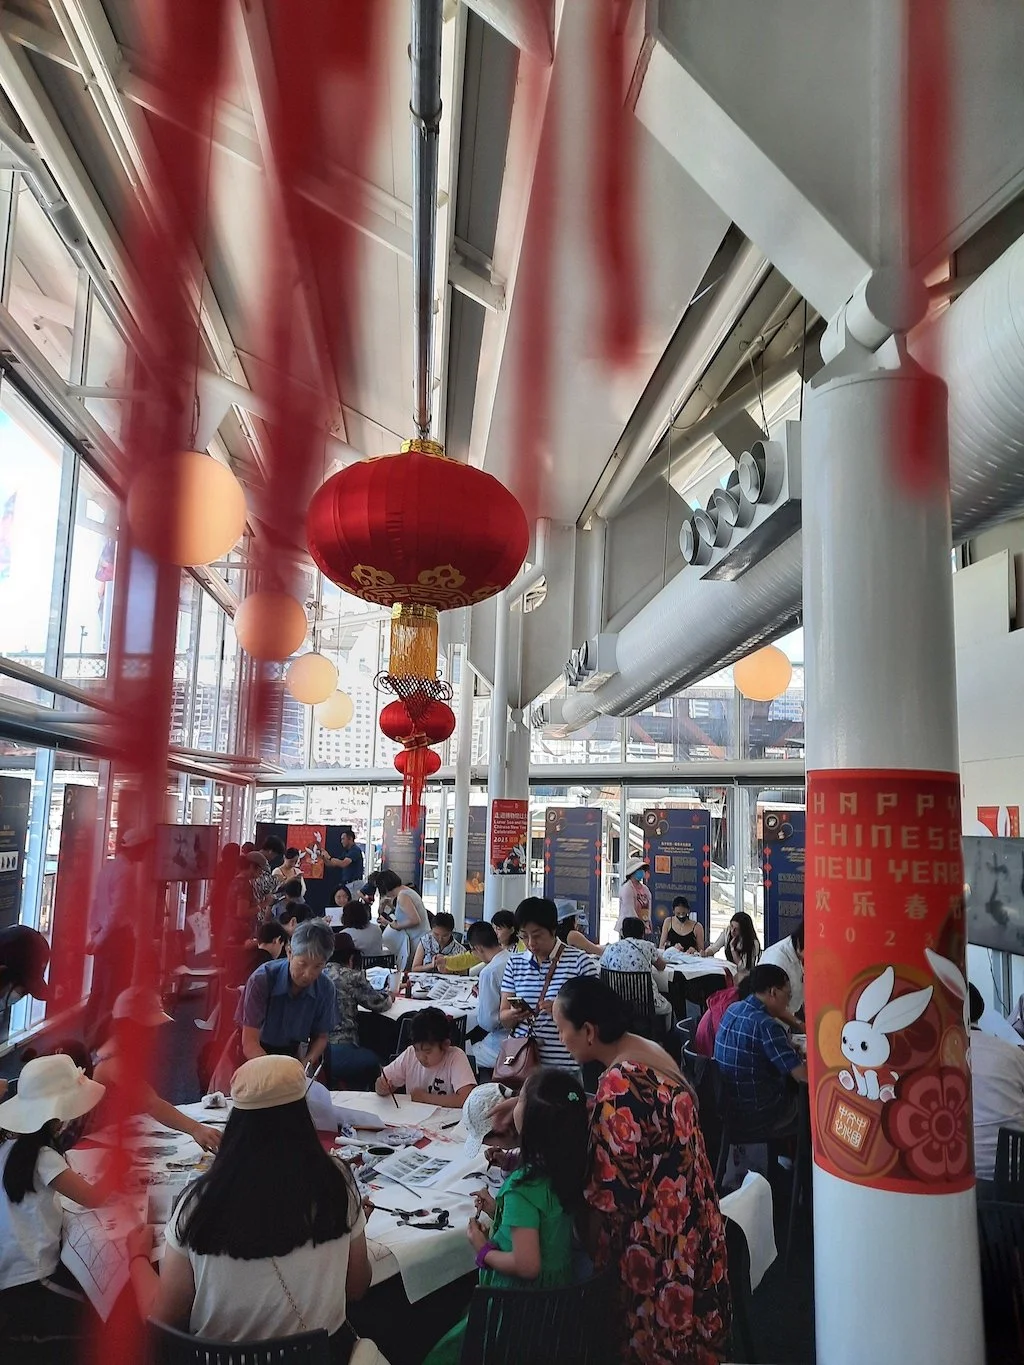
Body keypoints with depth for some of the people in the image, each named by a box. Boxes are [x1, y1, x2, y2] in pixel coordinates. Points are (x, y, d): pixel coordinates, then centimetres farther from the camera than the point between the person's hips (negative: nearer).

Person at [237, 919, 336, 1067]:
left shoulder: (325, 989, -12)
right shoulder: (261, 980, -22)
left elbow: (321, 1037, 3)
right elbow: (250, 1044, -23)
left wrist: (307, 1063, -17)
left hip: (291, 1056, 5)